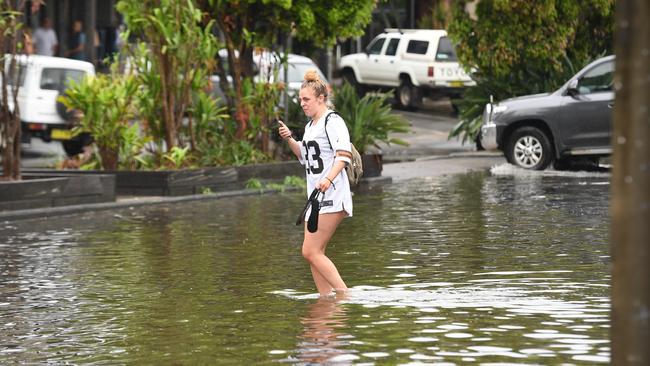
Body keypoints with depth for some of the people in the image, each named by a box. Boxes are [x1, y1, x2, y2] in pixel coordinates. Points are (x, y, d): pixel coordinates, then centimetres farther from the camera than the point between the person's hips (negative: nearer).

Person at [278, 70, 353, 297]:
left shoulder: (332, 121, -9)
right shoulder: (310, 126, 19)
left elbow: (344, 154, -20)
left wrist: (329, 179, -35)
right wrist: (290, 140, 14)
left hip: (332, 196, -10)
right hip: (316, 196, 10)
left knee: (311, 252, -14)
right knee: (313, 253, 7)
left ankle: (345, 295, -11)